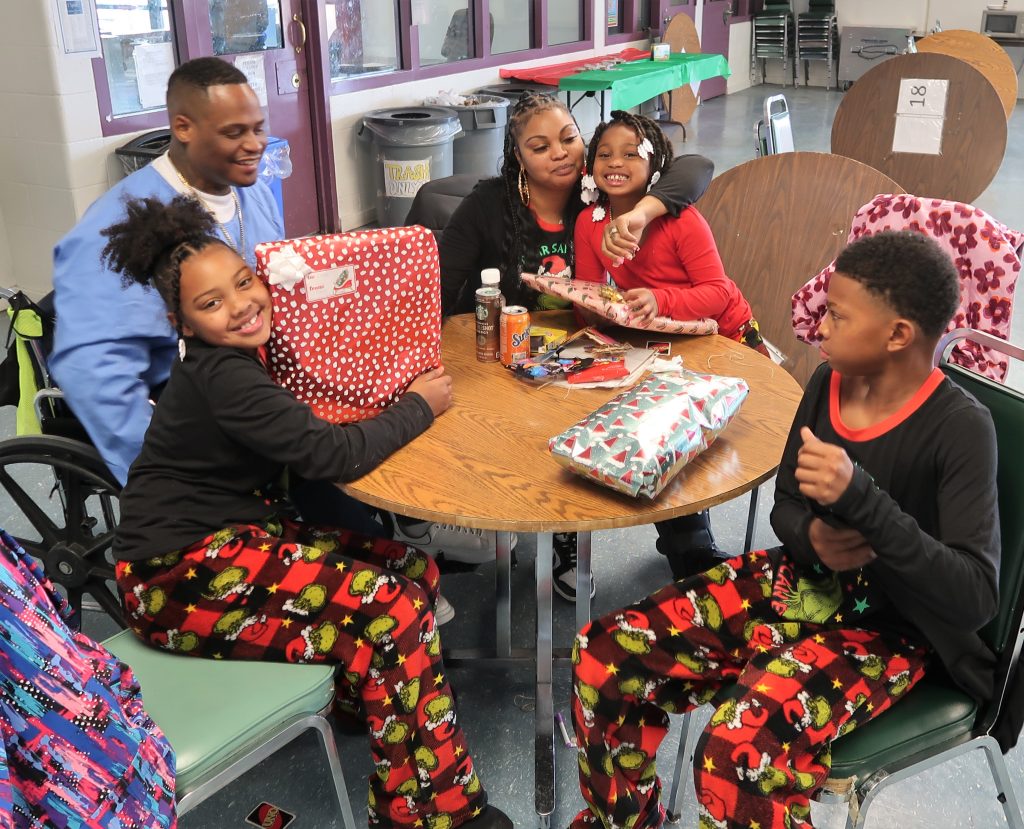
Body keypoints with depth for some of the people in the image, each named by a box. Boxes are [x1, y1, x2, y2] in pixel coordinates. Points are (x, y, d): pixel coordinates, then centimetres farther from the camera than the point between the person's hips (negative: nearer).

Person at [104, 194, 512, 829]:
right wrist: (419, 407, -11)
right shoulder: (222, 376, -22)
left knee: (417, 569, -2)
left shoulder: (246, 354, 6)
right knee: (391, 610, -20)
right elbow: (334, 456, -27)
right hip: (177, 580, -9)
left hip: (236, 533, 9)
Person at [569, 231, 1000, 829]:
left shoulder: (960, 430, -20)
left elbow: (976, 597, -24)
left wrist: (861, 498, -35)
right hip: (799, 583, 6)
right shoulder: (828, 383, -2)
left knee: (741, 753, -33)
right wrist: (812, 536, -16)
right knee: (605, 656, -8)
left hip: (886, 628, -6)